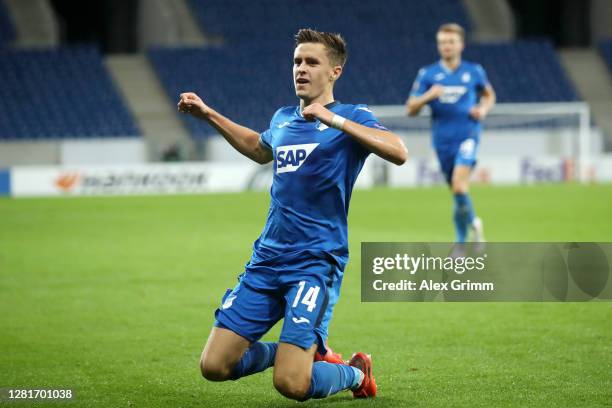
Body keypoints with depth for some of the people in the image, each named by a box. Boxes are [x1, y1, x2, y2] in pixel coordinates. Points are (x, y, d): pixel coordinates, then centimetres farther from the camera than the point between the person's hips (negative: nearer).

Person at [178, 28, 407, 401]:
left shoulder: (351, 117, -4)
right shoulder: (282, 119, 14)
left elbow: (399, 153, -23)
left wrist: (334, 120, -27)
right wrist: (208, 114, 32)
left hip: (315, 263, -6)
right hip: (267, 259, 6)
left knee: (291, 384, -18)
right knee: (214, 366, 0)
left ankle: (356, 373, 16)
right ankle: (304, 352, 24)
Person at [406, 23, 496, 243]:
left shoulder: (474, 72, 3)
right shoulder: (427, 74, 3)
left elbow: (489, 95, 21)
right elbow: (411, 109, 1)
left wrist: (483, 109, 0)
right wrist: (428, 96, -17)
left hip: (467, 136, -2)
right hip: (443, 140, 3)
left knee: (459, 185, -22)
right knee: (457, 191, 9)